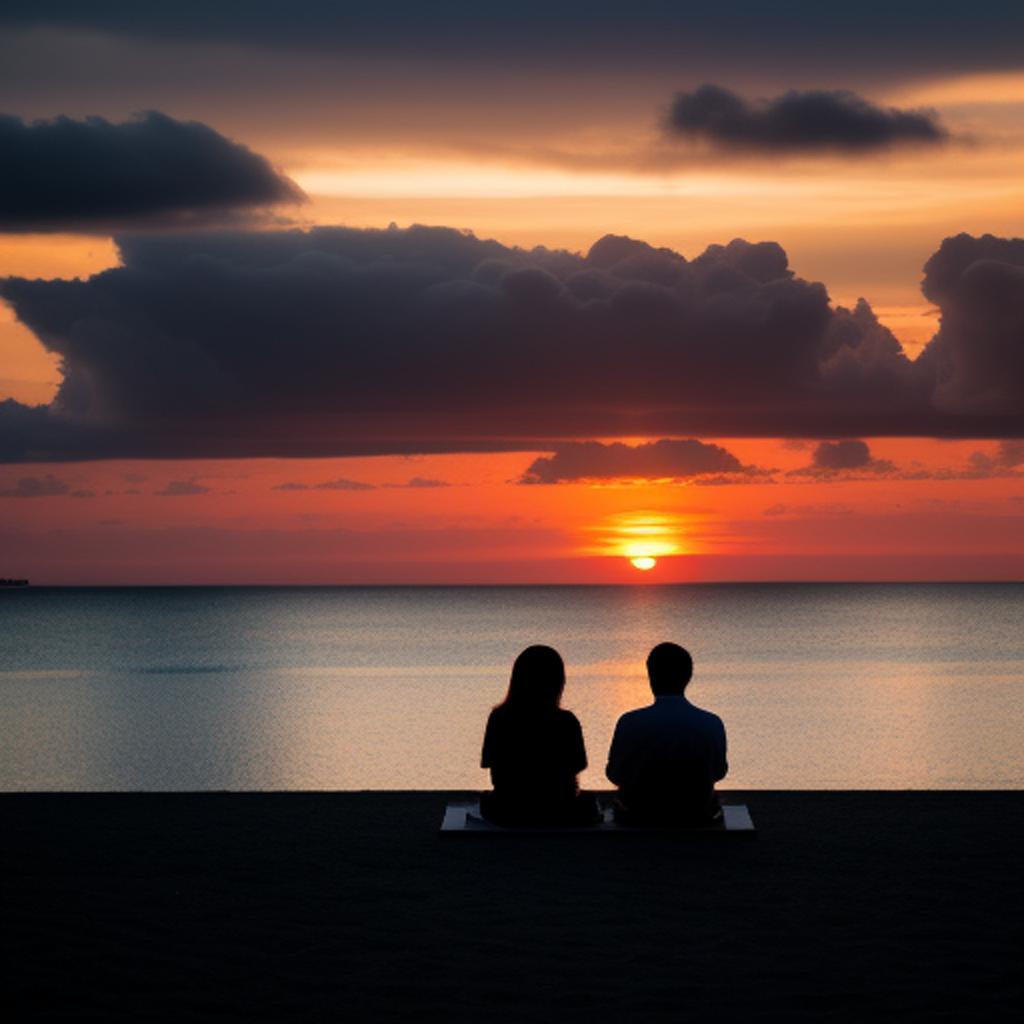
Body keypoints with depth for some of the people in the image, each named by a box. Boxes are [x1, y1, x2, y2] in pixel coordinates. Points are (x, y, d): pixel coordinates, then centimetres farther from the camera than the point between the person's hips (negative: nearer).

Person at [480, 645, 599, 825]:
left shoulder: (498, 718, -10)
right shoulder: (565, 722, -16)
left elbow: (496, 778, -3)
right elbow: (573, 769, -8)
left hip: (507, 815, 2)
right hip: (557, 816, -2)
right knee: (588, 803, 32)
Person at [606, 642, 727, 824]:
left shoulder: (630, 723, -21)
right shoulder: (712, 724, -18)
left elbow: (615, 775, -7)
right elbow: (718, 772, -1)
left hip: (640, 816, -1)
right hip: (697, 817, 1)